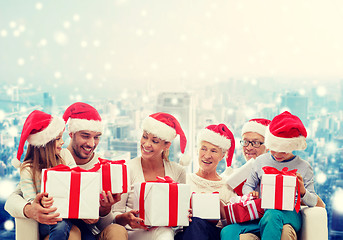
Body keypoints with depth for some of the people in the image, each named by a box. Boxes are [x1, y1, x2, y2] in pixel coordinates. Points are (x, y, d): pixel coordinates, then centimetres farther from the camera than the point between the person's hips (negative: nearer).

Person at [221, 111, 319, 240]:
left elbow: (313, 202, 8)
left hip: (288, 214, -2)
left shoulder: (303, 167, 6)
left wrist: (302, 191, -14)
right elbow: (248, 185, 23)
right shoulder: (261, 161, 12)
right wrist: (251, 193, -2)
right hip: (261, 212, 3)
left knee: (272, 215, -42)